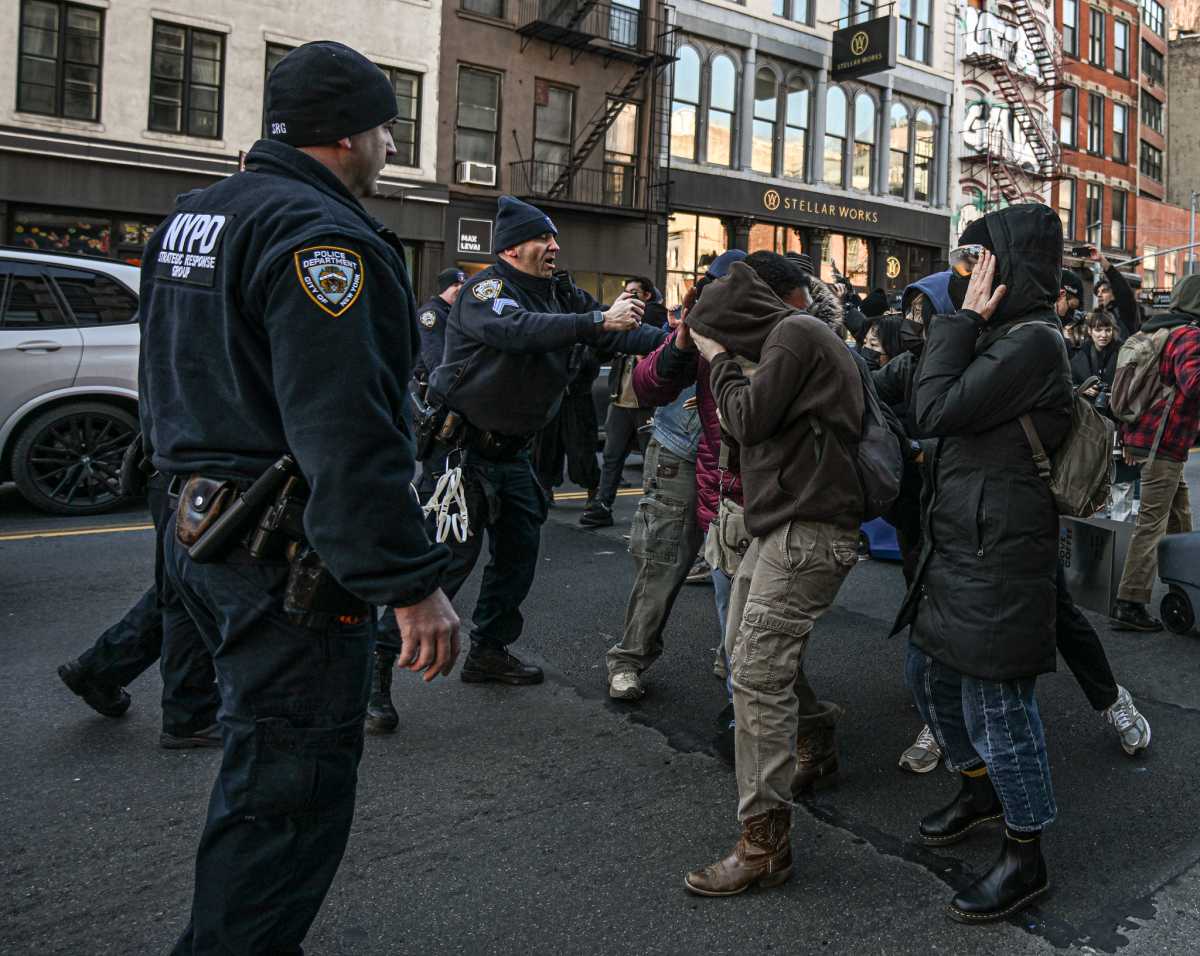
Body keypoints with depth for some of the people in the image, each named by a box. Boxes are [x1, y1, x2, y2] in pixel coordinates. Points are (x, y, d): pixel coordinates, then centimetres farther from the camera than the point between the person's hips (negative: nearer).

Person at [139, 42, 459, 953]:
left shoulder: (192, 215, 15)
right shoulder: (320, 234, -17)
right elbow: (347, 436, -27)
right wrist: (413, 582, -24)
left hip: (203, 528, 11)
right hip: (288, 557, -11)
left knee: (262, 765, 25)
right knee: (294, 790, 1)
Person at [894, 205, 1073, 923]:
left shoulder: (1033, 341, -17)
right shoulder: (1008, 335, 14)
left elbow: (938, 410, -19)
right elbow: (946, 416, 12)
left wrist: (965, 318, -13)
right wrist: (967, 324, 7)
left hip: (999, 559, -10)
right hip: (960, 548, 10)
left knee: (995, 702, 1)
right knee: (932, 675, 22)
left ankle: (1026, 858, 20)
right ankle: (981, 791, 44)